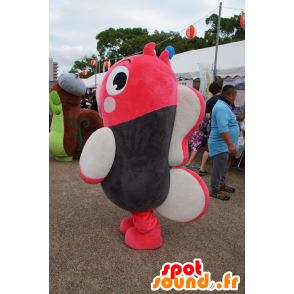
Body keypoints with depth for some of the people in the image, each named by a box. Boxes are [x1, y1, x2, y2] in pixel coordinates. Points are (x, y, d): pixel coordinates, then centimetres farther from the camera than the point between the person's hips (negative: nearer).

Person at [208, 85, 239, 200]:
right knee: (218, 168, -1)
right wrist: (230, 144, -30)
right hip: (220, 145, -11)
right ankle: (215, 191, 10)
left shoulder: (225, 106, 14)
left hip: (225, 145, 11)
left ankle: (222, 185, 37)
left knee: (224, 167, 22)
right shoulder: (222, 108, -23)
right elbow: (223, 129, -31)